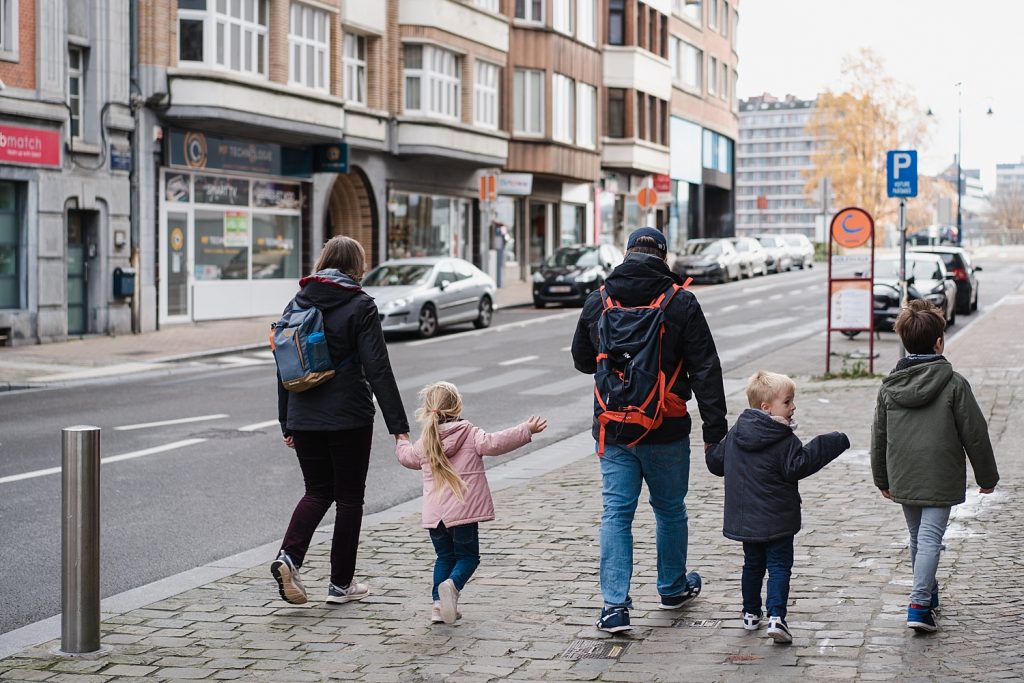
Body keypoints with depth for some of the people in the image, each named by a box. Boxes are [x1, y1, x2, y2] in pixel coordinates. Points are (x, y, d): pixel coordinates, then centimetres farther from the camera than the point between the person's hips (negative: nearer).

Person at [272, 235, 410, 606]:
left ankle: (288, 557, -8)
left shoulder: (298, 302, 7)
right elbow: (378, 370, -13)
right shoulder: (360, 306, -8)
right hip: (349, 418, -4)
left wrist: (287, 423, 18)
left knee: (317, 492, 17)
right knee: (349, 498, 9)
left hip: (304, 419, 5)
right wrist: (398, 426, -12)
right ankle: (341, 583, 13)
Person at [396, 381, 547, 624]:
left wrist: (402, 443, 52)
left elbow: (409, 457, 29)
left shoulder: (424, 442, 10)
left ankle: (438, 604, 5)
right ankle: (452, 585, -24)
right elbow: (494, 443, -17)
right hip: (463, 511, -4)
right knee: (468, 556, 6)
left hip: (434, 513, 4)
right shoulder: (470, 434, -4)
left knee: (444, 557, 17)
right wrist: (526, 430, -13)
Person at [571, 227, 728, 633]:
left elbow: (582, 361, 14)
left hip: (613, 429, 1)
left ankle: (615, 604, -6)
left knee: (616, 513, 3)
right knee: (670, 509, 16)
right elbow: (705, 370, -9)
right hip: (666, 432, -1)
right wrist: (715, 428, -5)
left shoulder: (596, 303, 0)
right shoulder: (681, 303, -8)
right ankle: (673, 588, 33)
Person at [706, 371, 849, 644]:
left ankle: (751, 614, 29)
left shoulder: (736, 433, 3)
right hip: (776, 520, -6)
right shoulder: (784, 441, -16)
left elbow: (715, 460, 11)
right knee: (779, 566, -2)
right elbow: (798, 466, -21)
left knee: (753, 564, 21)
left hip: (745, 518, 6)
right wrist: (832, 444, -19)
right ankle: (776, 617, -15)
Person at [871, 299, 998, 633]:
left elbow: (879, 437, 10)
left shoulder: (888, 386, 2)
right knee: (930, 537, -6)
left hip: (902, 479, 5)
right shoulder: (954, 383, -11)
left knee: (917, 536, 20)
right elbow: (974, 434, -6)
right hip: (940, 480, -5)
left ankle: (927, 593, 34)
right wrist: (987, 476, 6)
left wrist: (882, 479, 22)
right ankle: (920, 604, -16)